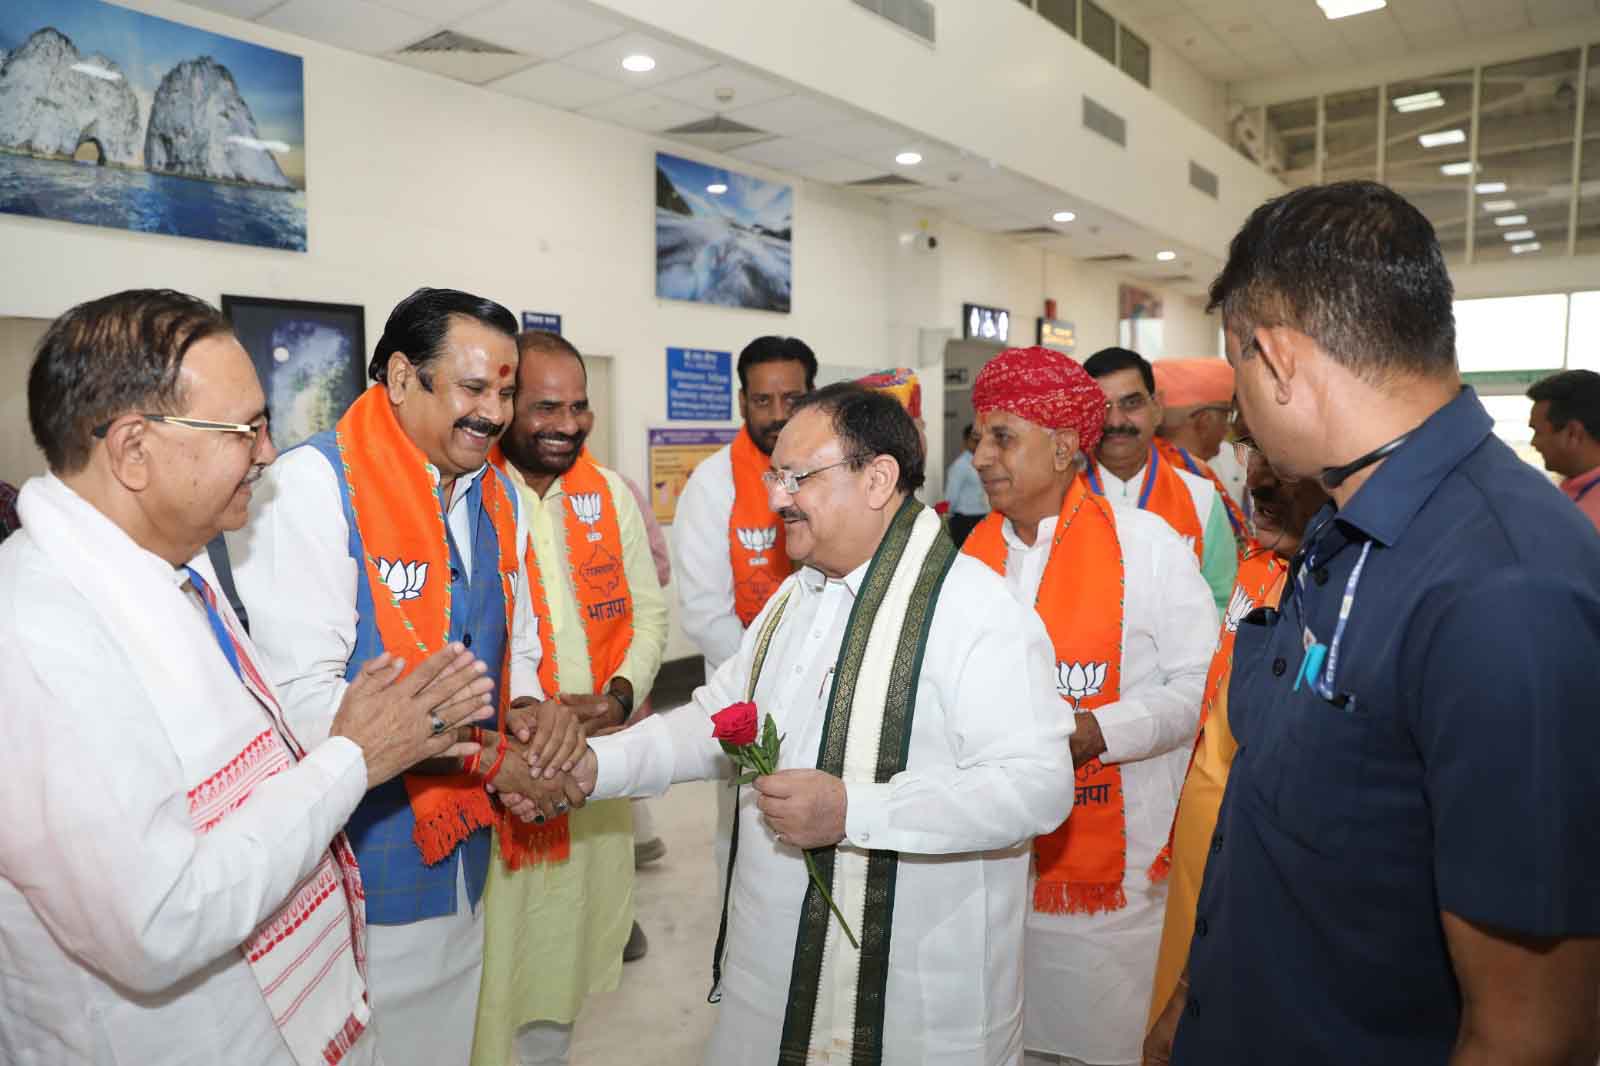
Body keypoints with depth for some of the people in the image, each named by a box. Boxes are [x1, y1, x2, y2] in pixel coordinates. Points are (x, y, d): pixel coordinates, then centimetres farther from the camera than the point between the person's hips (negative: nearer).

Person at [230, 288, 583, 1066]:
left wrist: (528, 708, -9)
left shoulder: (497, 494, 5)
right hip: (354, 861, -6)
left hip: (464, 858, 7)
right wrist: (484, 756, -20)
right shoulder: (312, 485, -17)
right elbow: (302, 698, -23)